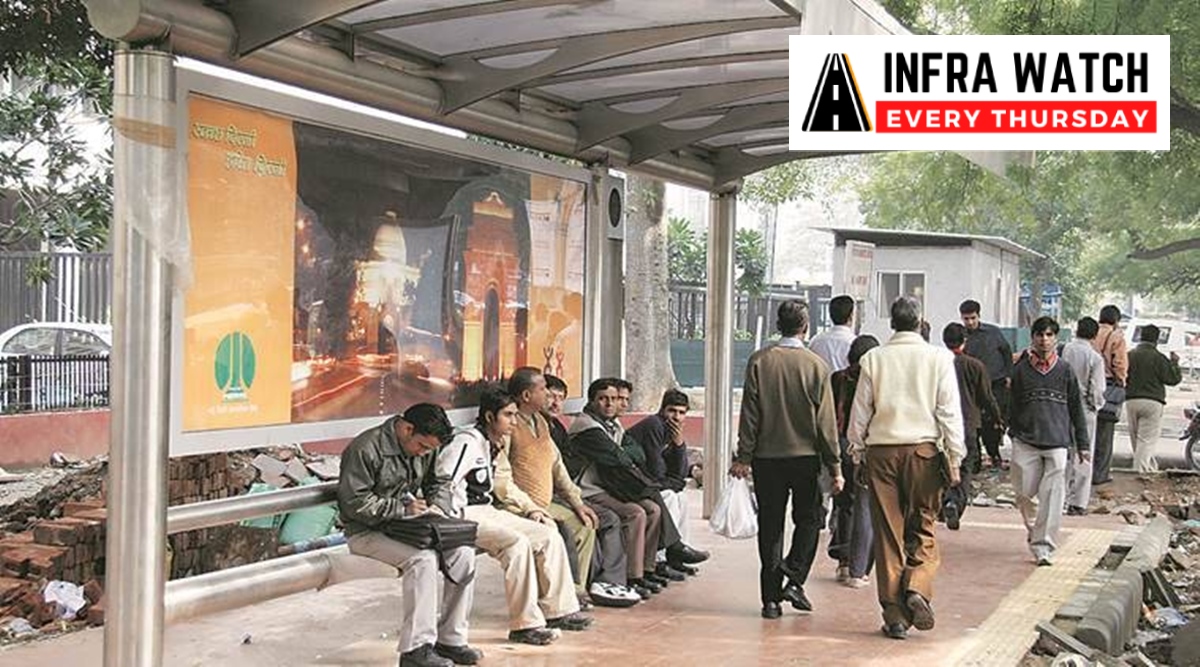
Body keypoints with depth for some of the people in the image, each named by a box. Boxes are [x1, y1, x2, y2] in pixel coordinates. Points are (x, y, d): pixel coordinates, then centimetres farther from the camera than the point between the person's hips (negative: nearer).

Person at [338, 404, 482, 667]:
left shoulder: (426, 448, 7)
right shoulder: (365, 449, -18)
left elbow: (439, 482, 21)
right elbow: (355, 503, -20)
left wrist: (434, 506, -1)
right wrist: (403, 509, -22)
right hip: (368, 531, -7)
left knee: (464, 553, -14)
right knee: (423, 559, -32)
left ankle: (450, 640, -5)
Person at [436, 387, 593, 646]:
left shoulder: (497, 444, 14)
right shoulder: (468, 442, -17)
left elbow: (504, 485, 24)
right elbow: (444, 482, -26)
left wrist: (531, 508, 14)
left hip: (488, 510, 10)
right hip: (466, 515, -10)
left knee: (549, 536, 2)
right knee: (517, 543, -30)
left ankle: (558, 611, 8)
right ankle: (525, 625, -24)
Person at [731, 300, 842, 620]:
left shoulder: (759, 361, -3)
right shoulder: (816, 365, -5)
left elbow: (749, 413, -3)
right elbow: (826, 422, -4)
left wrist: (743, 456, 3)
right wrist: (834, 466, 2)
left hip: (766, 457, 1)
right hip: (805, 456, -1)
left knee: (770, 525, 8)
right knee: (808, 518, 16)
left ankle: (771, 597, 8)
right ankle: (794, 580, 2)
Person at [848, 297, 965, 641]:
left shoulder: (873, 359, 2)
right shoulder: (938, 358, -1)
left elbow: (860, 412, 5)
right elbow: (949, 411, -2)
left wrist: (857, 453, 13)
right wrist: (954, 457, 2)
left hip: (881, 451, 1)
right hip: (923, 449, -1)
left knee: (888, 533, 5)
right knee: (922, 528, 11)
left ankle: (894, 614, 6)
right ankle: (918, 588, -12)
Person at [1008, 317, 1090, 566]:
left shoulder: (1065, 371, 7)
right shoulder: (1020, 369, 5)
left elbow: (1076, 409, 11)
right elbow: (1013, 405, 9)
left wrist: (1082, 444, 10)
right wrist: (1013, 433, 6)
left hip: (1057, 442, 0)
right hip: (1025, 442, 0)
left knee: (1053, 498, -6)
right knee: (1025, 494, 3)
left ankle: (1044, 546, -3)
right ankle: (1034, 530, 29)